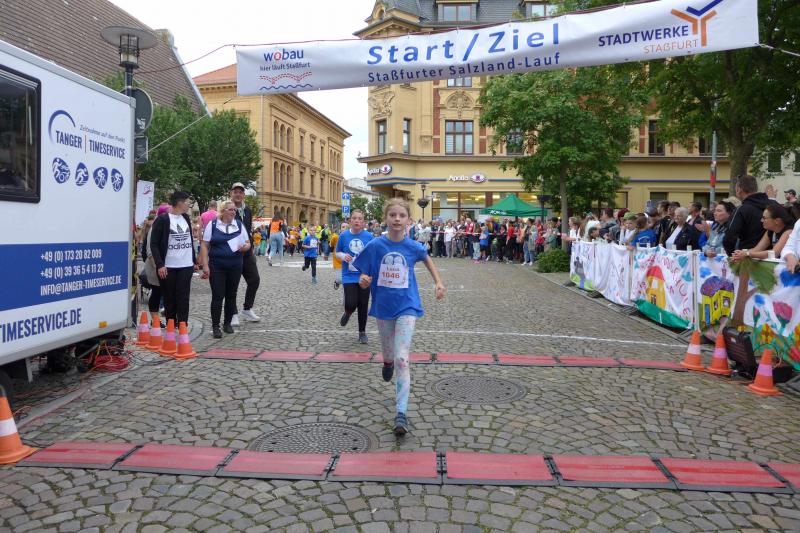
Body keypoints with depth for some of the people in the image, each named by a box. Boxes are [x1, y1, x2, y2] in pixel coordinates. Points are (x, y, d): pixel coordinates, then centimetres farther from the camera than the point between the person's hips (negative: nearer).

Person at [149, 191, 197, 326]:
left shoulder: (186, 218, 11)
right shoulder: (162, 219, -7)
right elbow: (154, 244, -9)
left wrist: (194, 260, 16)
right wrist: (159, 264, -17)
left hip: (186, 266, 4)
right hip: (168, 267, -4)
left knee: (183, 299, 0)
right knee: (169, 300, 5)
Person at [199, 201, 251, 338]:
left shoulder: (239, 225, 7)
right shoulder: (212, 225, -1)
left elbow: (247, 243, 13)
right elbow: (204, 246, -1)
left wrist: (244, 247, -12)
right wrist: (205, 265, -8)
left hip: (235, 267, 3)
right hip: (216, 267, -3)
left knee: (231, 296, 9)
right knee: (217, 296, -4)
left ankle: (227, 323, 24)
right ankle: (215, 326, 4)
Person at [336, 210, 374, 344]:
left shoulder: (369, 236, -4)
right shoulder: (344, 235, -3)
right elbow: (338, 252, 8)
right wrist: (343, 256, -13)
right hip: (349, 276, 0)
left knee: (363, 306, 6)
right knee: (351, 304, -11)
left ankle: (362, 332, 25)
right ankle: (348, 313, 27)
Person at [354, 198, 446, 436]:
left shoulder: (413, 247, -8)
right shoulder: (375, 246, -11)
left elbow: (426, 258, 16)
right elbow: (364, 279, -5)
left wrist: (438, 282, 10)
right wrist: (363, 281, -28)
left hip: (406, 307, -1)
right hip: (383, 307, 2)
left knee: (401, 358, -13)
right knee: (389, 354, 21)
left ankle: (401, 413, -11)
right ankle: (387, 363, 60)